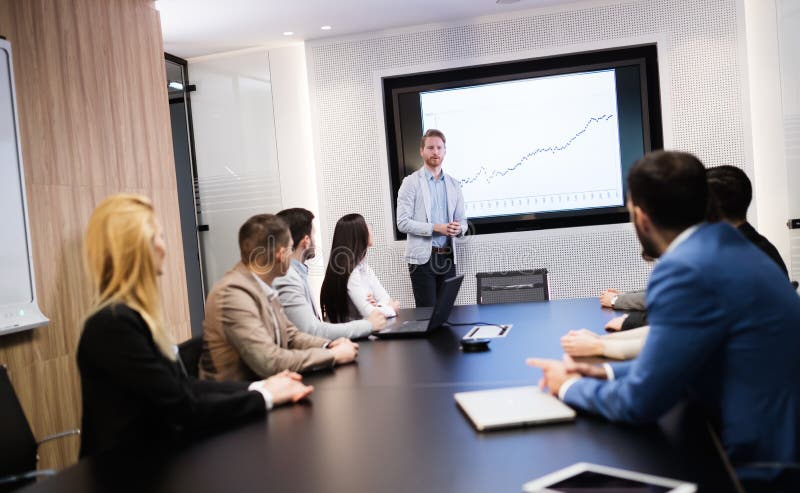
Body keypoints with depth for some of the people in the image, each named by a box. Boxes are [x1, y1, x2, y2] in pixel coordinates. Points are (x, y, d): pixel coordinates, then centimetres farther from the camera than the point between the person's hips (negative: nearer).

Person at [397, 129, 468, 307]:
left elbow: (462, 220, 15)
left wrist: (458, 229, -9)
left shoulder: (454, 184, 13)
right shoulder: (411, 182, -2)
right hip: (423, 257, -4)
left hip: (447, 257, 4)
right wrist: (436, 228, -18)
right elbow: (403, 222, -9)